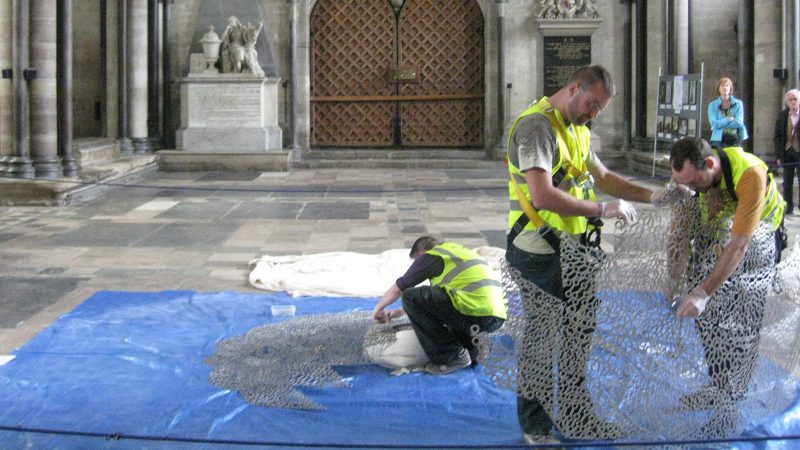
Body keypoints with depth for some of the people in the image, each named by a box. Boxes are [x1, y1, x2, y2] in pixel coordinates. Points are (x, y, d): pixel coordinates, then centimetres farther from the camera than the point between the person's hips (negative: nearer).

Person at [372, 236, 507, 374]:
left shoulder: (431, 256, 6)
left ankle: (450, 357, -2)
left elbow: (397, 289, 11)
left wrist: (378, 309, 29)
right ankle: (473, 349, 14)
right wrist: (401, 311, 44)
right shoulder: (456, 250, 30)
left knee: (411, 297, -3)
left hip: (477, 314, -9)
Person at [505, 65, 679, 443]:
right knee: (540, 340, -4)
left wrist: (650, 196, 10)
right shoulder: (536, 126, -18)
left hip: (571, 252, 10)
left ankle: (576, 415, 32)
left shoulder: (576, 130, 16)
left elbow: (602, 177, 24)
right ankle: (535, 426, 10)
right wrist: (603, 210, -22)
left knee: (579, 332, 17)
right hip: (541, 253, -10)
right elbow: (543, 197, -28)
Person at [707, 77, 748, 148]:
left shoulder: (738, 104, 7)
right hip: (719, 140, -1)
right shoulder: (712, 105, 6)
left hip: (735, 140, 1)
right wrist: (729, 119, -9)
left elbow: (739, 123, -6)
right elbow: (714, 124, -7)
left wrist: (721, 123, -6)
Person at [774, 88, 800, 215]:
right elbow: (777, 136, 6)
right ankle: (788, 207, 14)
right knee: (787, 182, 6)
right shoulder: (782, 115, 4)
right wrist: (778, 155, -1)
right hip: (787, 152, 3)